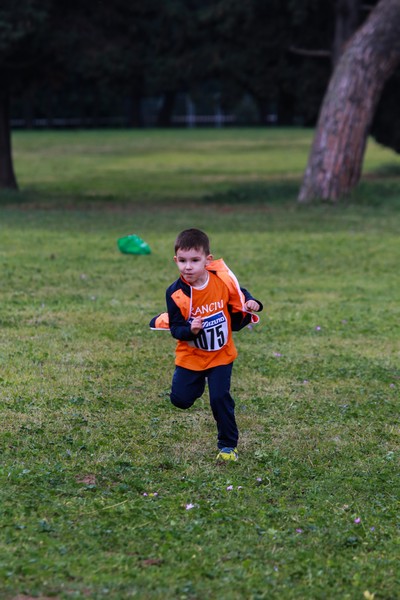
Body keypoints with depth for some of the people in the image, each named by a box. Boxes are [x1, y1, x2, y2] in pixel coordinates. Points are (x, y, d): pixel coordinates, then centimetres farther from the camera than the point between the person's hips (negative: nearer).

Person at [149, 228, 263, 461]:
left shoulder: (223, 280, -17)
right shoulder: (176, 293, -21)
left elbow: (240, 296, 4)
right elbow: (177, 329, -17)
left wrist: (250, 304, -17)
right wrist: (190, 330, -38)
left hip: (221, 354, 0)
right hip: (191, 356, 1)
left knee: (220, 398, -6)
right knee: (181, 399, 5)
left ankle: (228, 445, 13)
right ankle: (198, 382, 42)